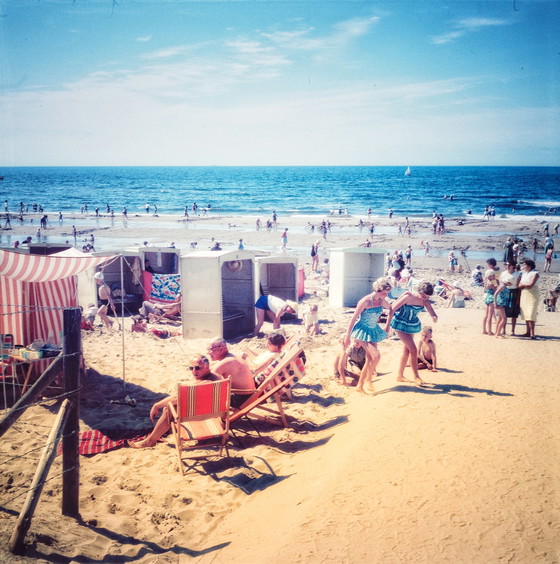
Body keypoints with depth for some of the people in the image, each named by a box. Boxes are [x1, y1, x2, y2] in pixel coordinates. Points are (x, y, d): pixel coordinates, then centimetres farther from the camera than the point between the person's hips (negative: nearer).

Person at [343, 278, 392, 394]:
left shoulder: (381, 301, 0)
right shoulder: (366, 301, -21)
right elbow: (354, 318, -15)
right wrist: (347, 336, -14)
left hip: (372, 331, 8)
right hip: (363, 331, -8)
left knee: (370, 360, 6)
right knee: (376, 356, -20)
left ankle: (360, 386, 17)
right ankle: (368, 379, 1)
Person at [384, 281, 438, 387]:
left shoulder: (425, 301, -6)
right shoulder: (408, 297, -23)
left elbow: (433, 313, -16)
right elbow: (392, 309, -20)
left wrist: (435, 317, -42)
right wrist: (387, 326, -18)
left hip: (411, 326, 7)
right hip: (400, 324, -7)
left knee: (406, 351, 13)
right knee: (413, 350, -12)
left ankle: (400, 376, 25)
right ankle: (416, 377, -2)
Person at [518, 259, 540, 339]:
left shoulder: (535, 274, -5)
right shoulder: (523, 274, 16)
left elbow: (531, 285, -16)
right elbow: (519, 286, 9)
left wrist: (523, 285, 0)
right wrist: (526, 285, -9)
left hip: (532, 296, -7)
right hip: (524, 296, 7)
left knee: (531, 315, -12)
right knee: (525, 315, 6)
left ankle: (532, 333, -13)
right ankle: (528, 332, 12)